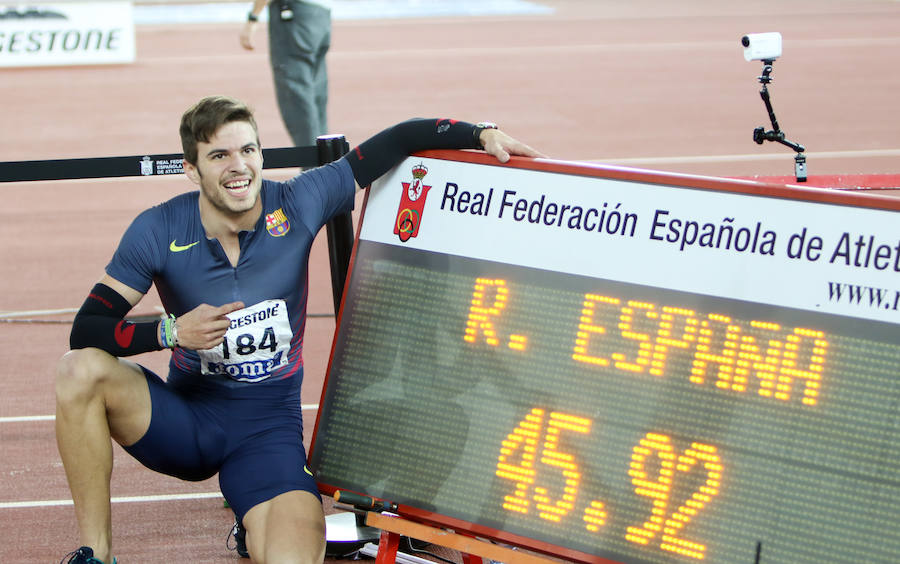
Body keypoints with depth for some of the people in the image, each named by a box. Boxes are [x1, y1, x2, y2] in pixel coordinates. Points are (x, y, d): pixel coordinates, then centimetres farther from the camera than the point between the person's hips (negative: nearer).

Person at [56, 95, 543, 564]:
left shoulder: (297, 207, -9)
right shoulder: (158, 232, -11)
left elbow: (397, 143, -4)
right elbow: (86, 330, -13)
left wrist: (481, 133, -16)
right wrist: (171, 332, -26)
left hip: (269, 425, 0)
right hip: (187, 415, 0)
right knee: (82, 369, -28)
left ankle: (252, 515, 15)